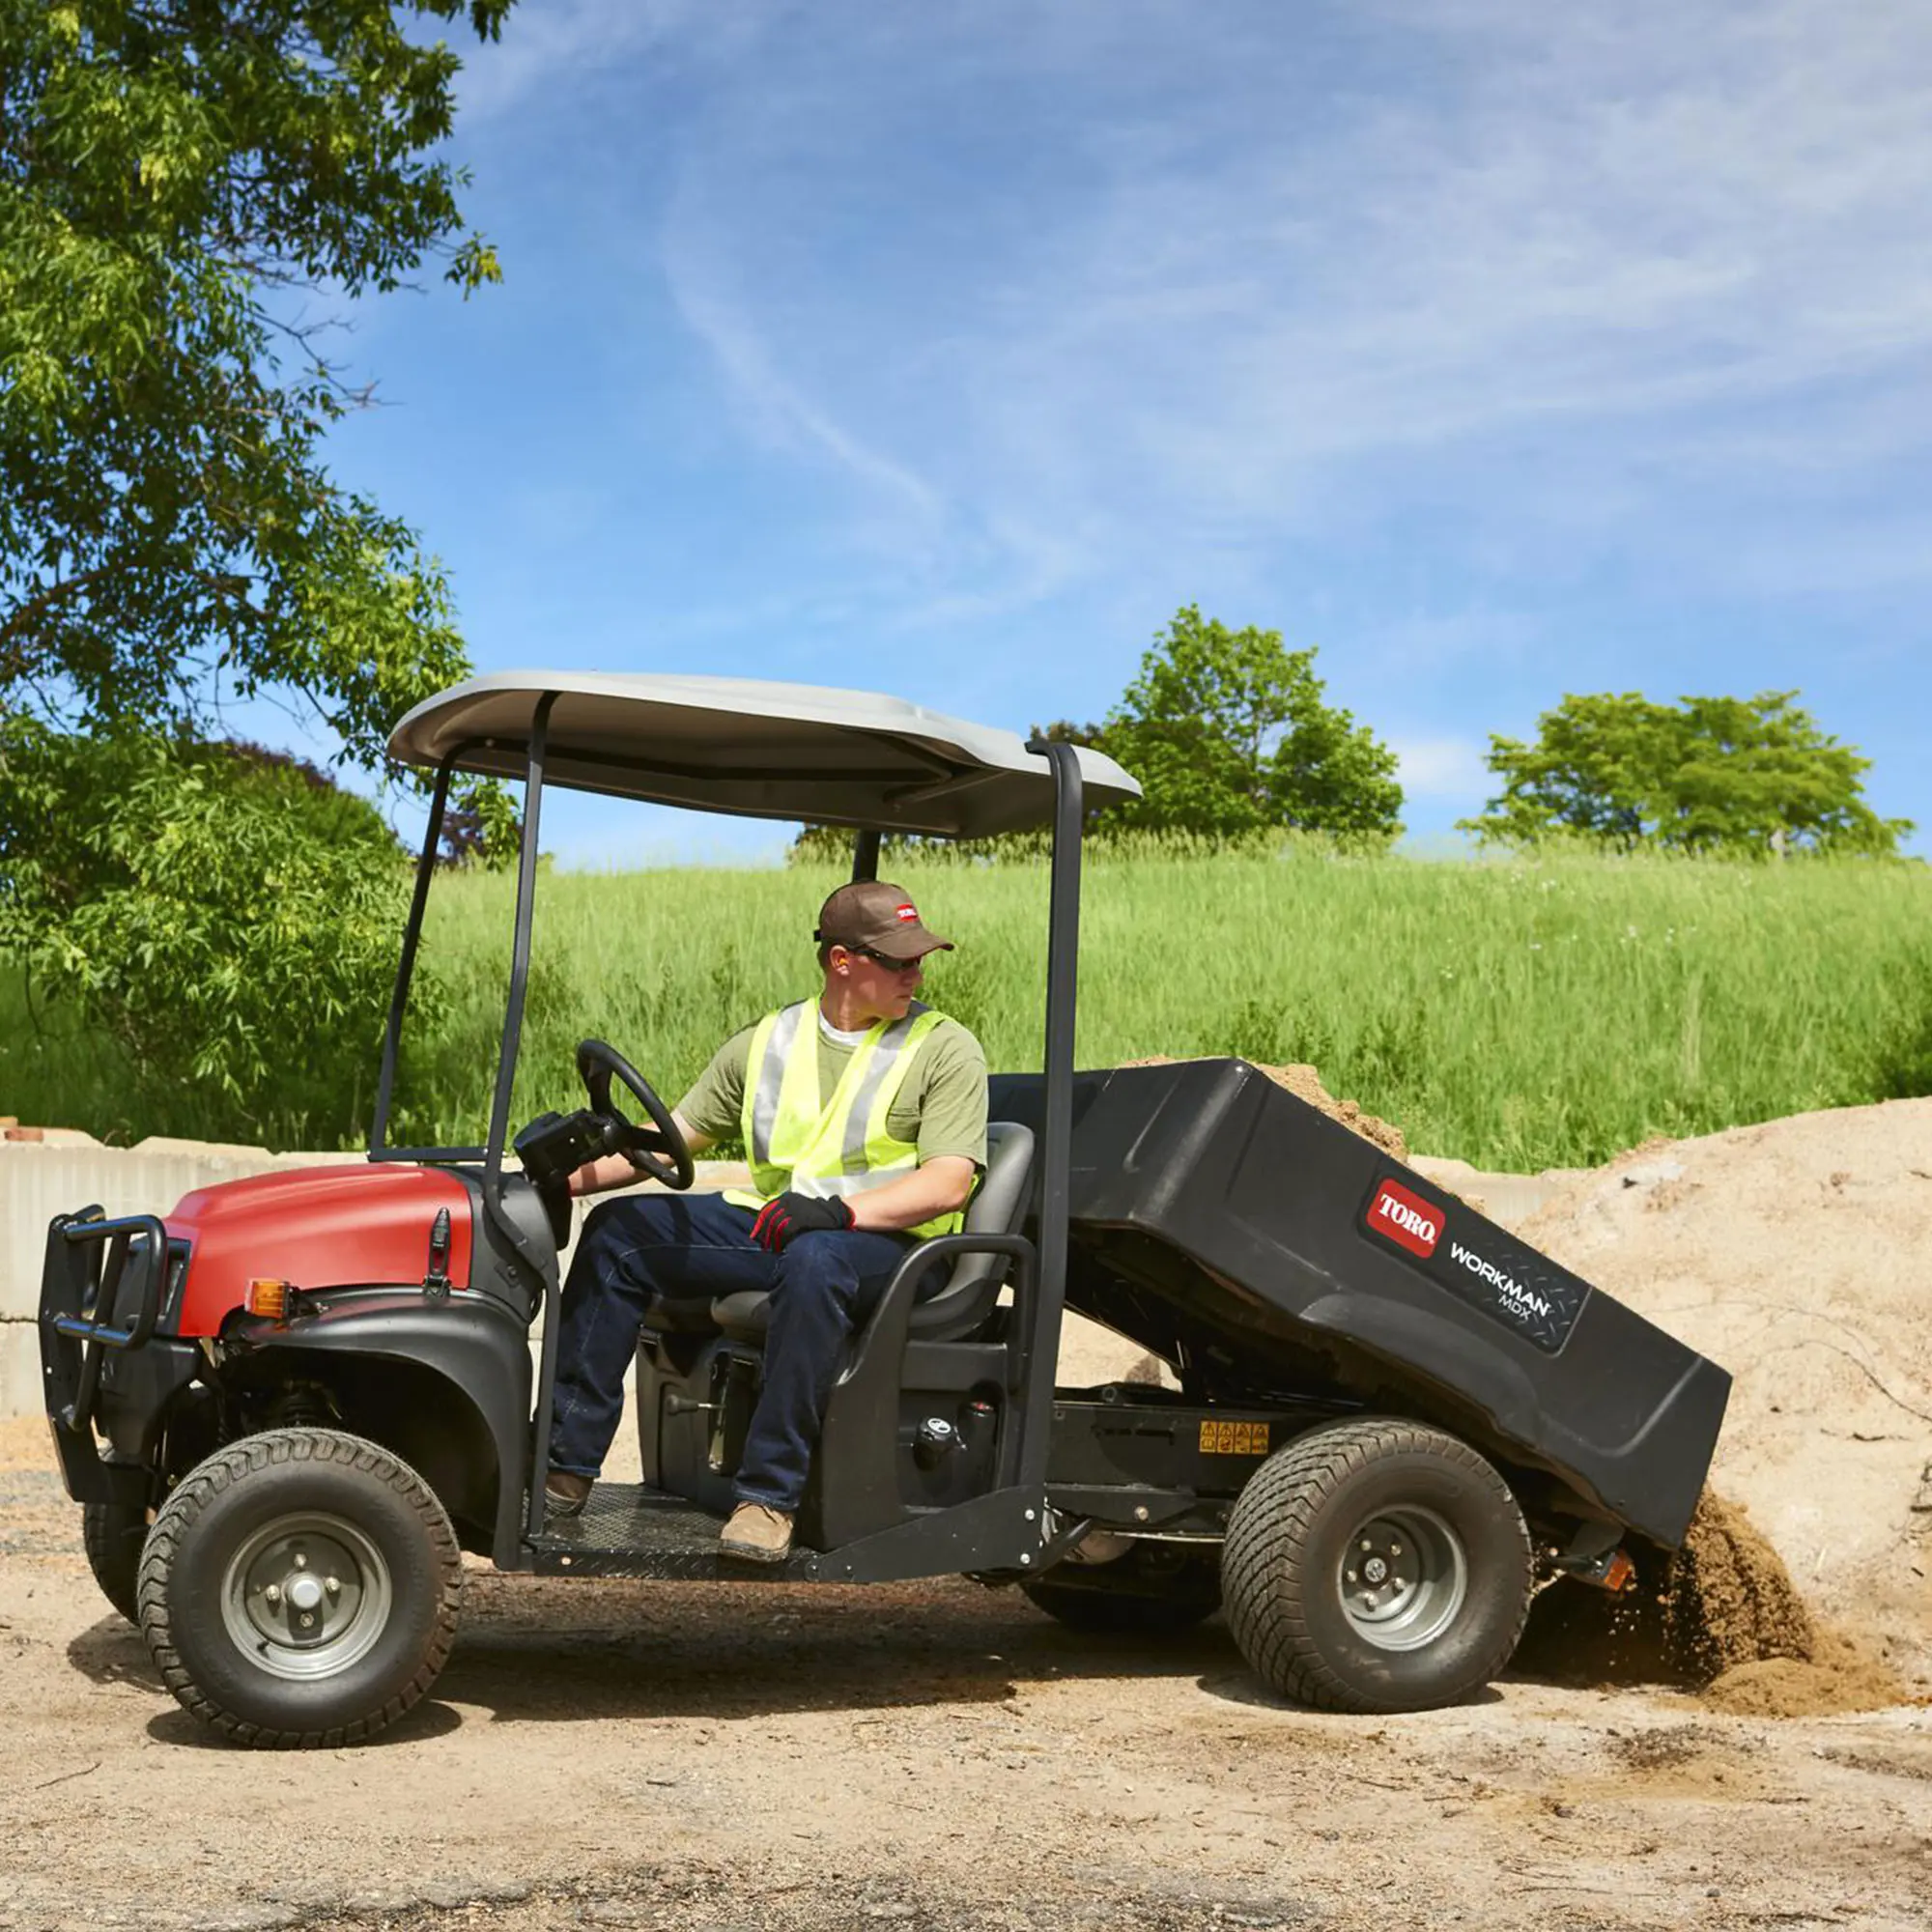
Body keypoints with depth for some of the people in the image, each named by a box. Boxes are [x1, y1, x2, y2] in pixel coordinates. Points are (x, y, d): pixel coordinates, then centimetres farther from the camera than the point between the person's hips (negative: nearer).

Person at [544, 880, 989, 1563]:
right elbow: (676, 1134, 15)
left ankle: (768, 1497, -33)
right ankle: (566, 1465, -7)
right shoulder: (765, 1043, 13)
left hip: (891, 1243, -5)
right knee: (620, 1230, -8)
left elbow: (949, 1181, -11)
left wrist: (839, 1210, -27)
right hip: (772, 1226, 5)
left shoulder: (944, 1048, 0)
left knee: (813, 1260, -39)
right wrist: (575, 1174, -2)